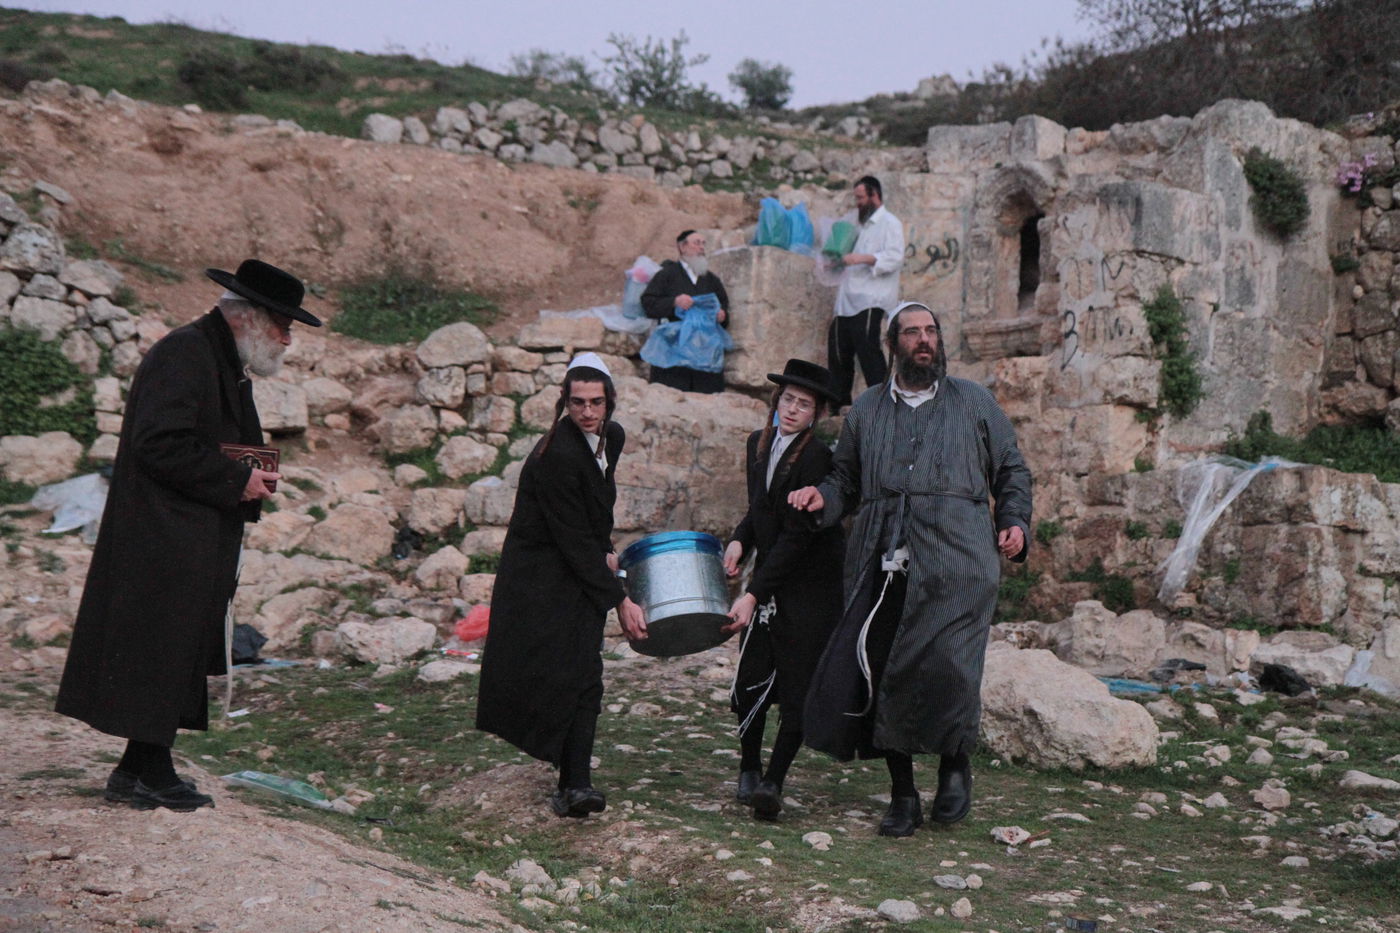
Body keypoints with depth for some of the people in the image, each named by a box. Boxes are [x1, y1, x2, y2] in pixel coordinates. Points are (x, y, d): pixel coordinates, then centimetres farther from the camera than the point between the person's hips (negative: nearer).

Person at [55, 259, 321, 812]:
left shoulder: (225, 363, 18)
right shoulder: (183, 354, -15)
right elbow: (160, 444, -23)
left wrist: (252, 478, 9)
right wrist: (237, 480, -18)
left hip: (195, 547, 10)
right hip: (164, 543, -10)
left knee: (179, 656, 10)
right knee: (161, 646, -5)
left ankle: (138, 773, 17)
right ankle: (149, 773, 3)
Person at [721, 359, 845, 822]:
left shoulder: (817, 458, -16)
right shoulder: (759, 444, 7)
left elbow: (796, 536, -19)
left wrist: (753, 594, -21)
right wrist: (739, 541, -1)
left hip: (811, 584, -5)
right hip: (768, 578, 5)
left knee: (798, 685, -5)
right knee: (750, 679, -1)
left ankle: (773, 782, 5)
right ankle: (748, 770, 20)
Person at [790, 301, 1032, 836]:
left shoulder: (974, 403, 15)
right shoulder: (867, 410, 19)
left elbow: (1012, 472, 18)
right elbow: (847, 477, 23)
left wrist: (1014, 522, 2)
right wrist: (824, 497, 2)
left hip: (954, 568, -2)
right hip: (881, 567, 2)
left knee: (946, 669, -18)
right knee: (879, 673, -3)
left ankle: (955, 764, 13)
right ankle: (902, 796, 14)